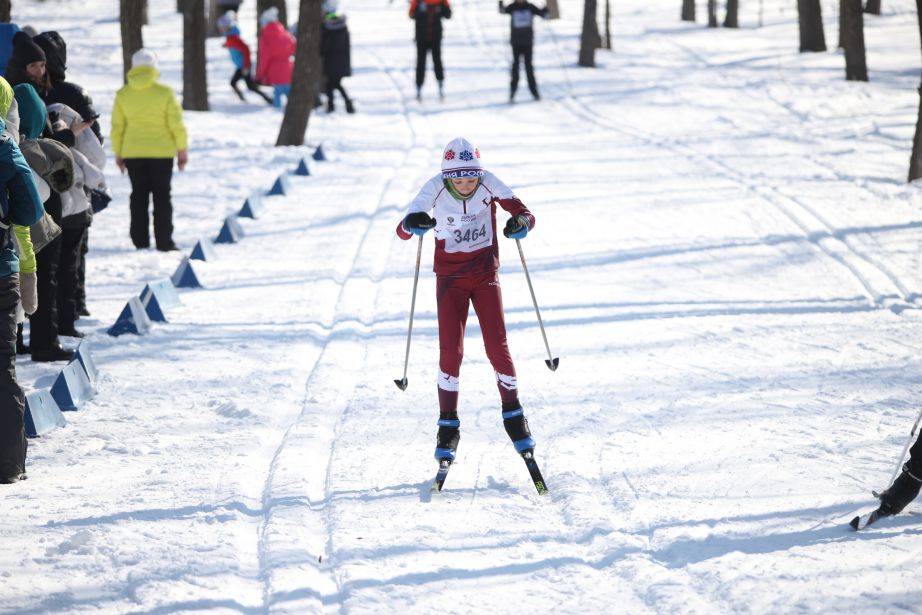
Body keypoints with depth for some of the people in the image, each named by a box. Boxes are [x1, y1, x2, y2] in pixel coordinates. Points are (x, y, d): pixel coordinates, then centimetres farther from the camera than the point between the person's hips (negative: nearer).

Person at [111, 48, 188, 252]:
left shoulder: (122, 95, -1)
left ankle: (140, 240, 9)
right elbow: (176, 124, -6)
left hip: (132, 153, 2)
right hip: (161, 151, -2)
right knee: (162, 197, 4)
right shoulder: (164, 92, -8)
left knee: (139, 197, 11)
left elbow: (117, 127, 4)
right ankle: (164, 241, 1)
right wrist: (182, 150, 4)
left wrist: (118, 153, 15)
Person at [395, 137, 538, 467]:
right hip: (450, 277, -1)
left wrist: (521, 222, -39)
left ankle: (513, 415, 14)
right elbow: (402, 231, -22)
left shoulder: (489, 183, -15)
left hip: (486, 274, 1)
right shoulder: (436, 188, -18)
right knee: (450, 350, -10)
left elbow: (524, 213, -14)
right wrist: (412, 223, -46)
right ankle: (448, 426, 3)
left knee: (497, 347, -6)